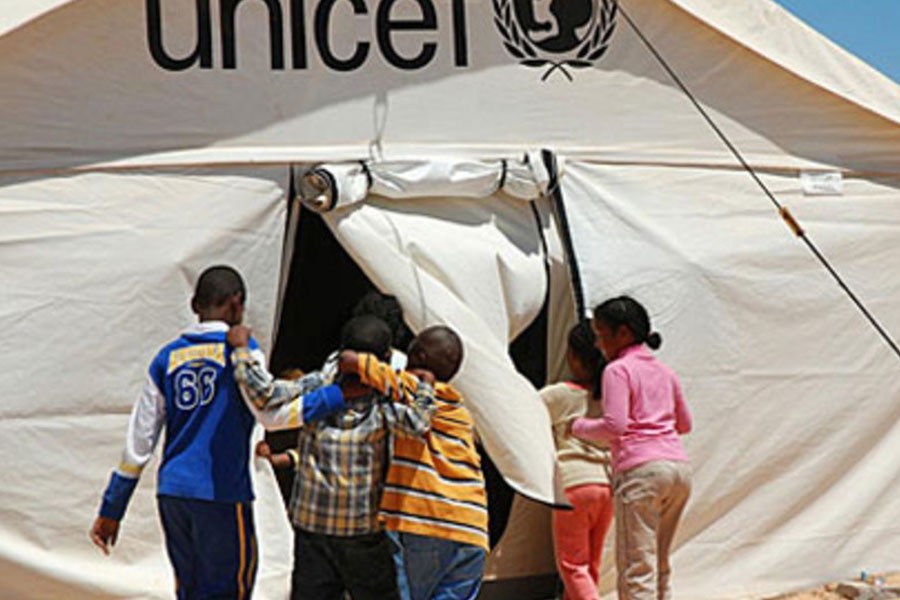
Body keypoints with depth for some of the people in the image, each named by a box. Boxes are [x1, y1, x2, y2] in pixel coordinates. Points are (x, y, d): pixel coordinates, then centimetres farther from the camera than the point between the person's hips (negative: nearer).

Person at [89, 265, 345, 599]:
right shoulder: (239, 348, -4)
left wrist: (111, 510, 15)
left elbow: (139, 441, 10)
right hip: (221, 495, -6)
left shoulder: (168, 357, 11)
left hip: (171, 493, 6)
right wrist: (339, 396, -11)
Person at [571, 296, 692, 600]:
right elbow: (684, 424, 26)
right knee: (660, 563, 15)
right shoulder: (665, 372, 19)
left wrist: (579, 426, 3)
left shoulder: (618, 370, -2)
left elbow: (615, 425, -12)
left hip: (641, 469, -7)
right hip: (679, 464, 8)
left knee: (636, 565, -6)